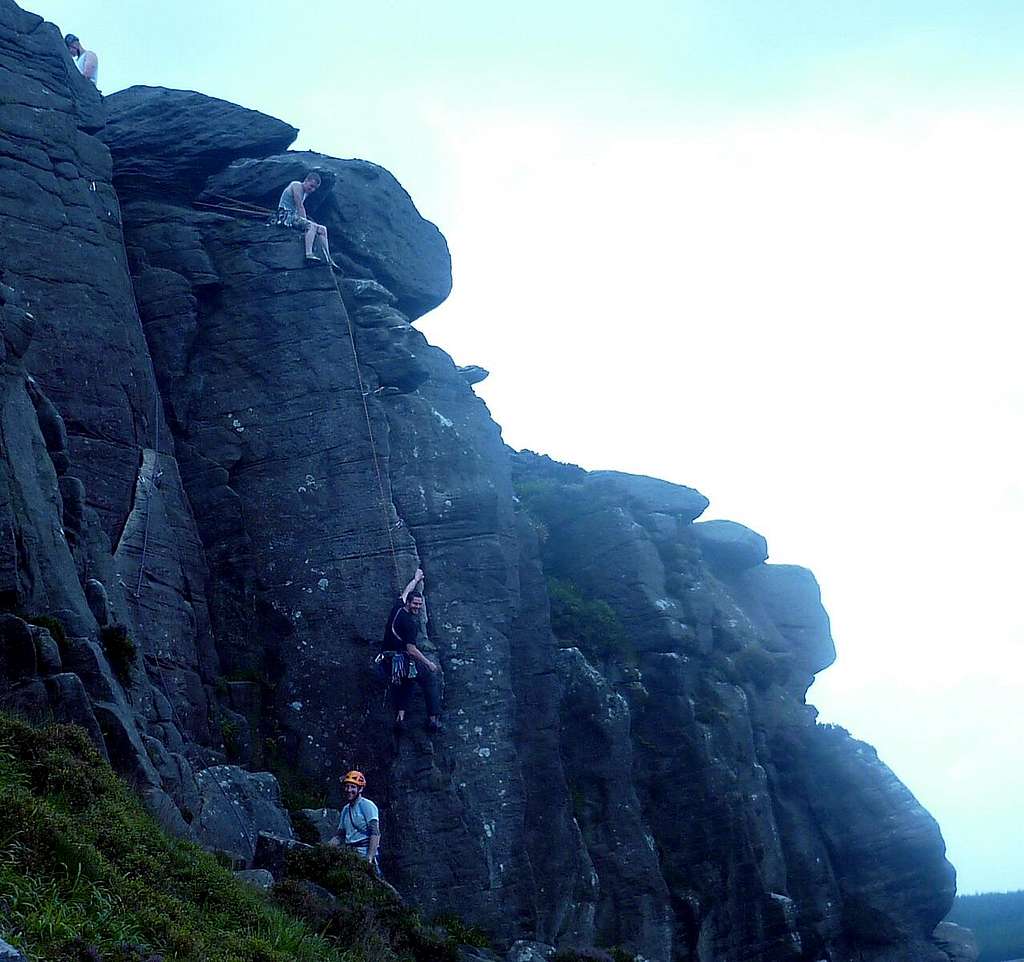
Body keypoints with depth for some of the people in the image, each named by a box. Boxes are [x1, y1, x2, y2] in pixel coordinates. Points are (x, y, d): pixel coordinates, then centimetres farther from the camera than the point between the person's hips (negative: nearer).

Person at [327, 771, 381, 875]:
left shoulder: (367, 806, -4)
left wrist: (369, 858, -22)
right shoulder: (346, 810, 19)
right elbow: (339, 835, 22)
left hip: (365, 854, -6)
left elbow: (375, 834, -13)